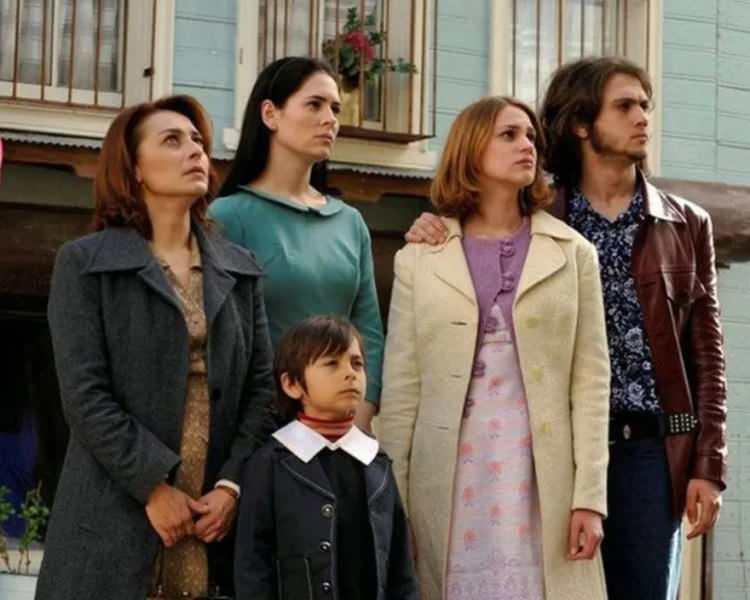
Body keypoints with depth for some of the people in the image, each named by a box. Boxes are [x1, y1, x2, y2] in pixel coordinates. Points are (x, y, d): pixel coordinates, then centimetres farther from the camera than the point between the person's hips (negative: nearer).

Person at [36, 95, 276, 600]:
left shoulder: (240, 270, 14)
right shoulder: (85, 263, 1)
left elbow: (261, 386, 7)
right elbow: (84, 394, -7)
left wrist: (233, 483, -6)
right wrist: (153, 487, -14)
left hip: (217, 510, 3)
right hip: (117, 512, -3)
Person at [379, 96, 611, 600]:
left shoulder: (573, 254, 9)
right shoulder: (419, 259, 7)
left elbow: (591, 379, 3)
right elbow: (401, 388, 5)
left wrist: (590, 495, -5)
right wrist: (393, 500, 0)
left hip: (544, 477, 0)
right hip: (449, 476, 0)